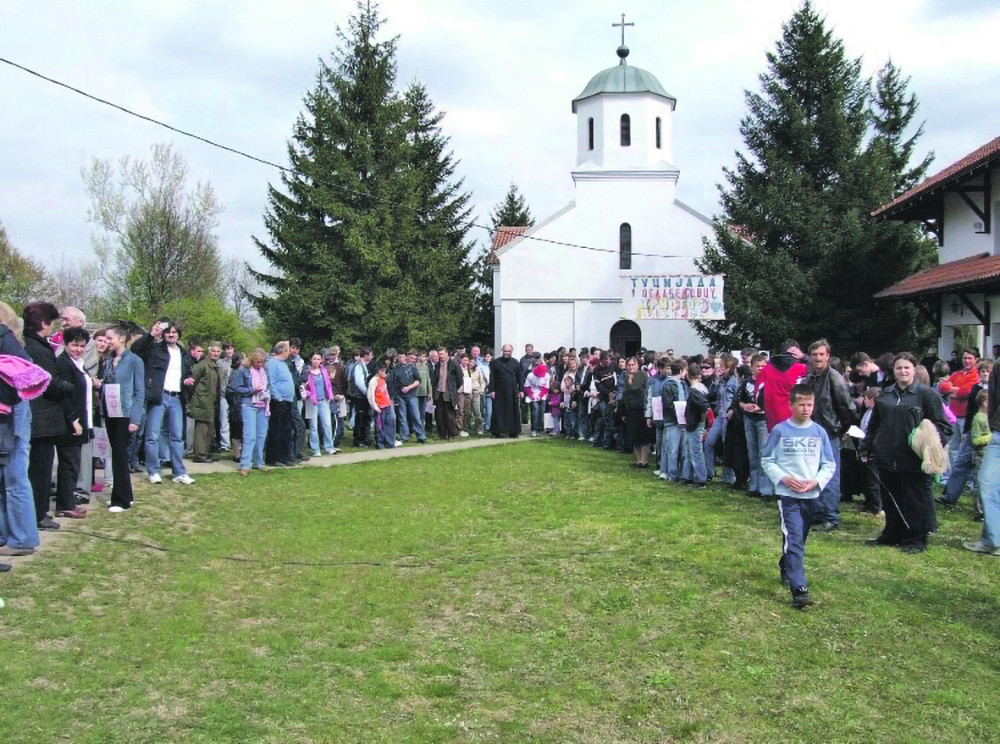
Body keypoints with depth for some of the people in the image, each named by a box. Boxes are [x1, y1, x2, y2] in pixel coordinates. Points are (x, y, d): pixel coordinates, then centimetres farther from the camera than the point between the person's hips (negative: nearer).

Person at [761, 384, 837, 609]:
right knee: (794, 539, -14)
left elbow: (830, 464, 8)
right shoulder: (779, 431, -5)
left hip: (811, 496, 4)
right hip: (787, 495, -3)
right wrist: (784, 478, -12)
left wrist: (816, 481, -9)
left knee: (798, 539, 17)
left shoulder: (819, 432, 2)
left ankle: (785, 567, 44)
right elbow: (767, 460, 2)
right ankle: (799, 590, -18)